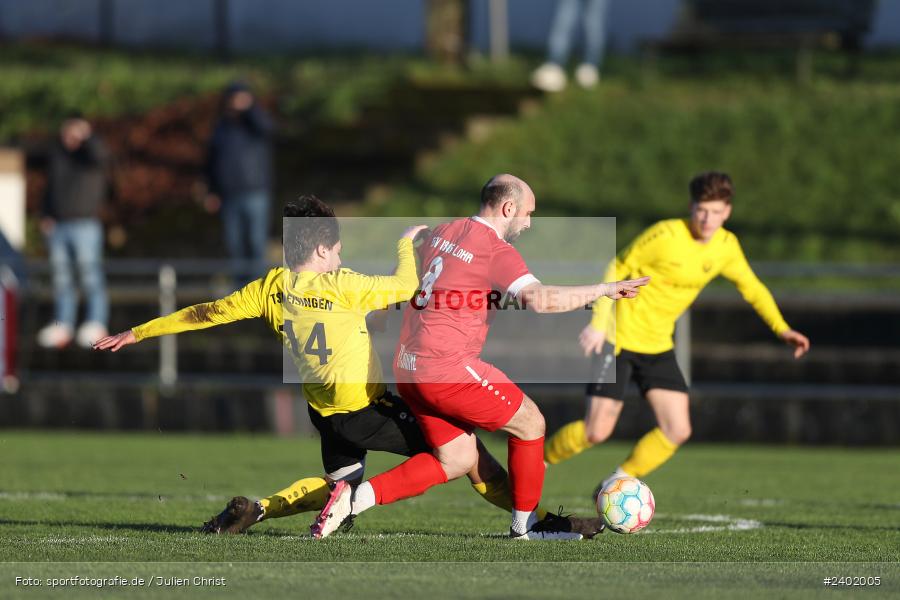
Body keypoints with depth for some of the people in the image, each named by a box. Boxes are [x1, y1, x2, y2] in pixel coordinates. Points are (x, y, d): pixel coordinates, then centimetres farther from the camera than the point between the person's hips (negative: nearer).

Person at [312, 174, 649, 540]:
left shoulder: (443, 232, 13)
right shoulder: (496, 250, -13)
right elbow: (540, 299, -26)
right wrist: (604, 290, -17)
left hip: (408, 368, 9)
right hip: (447, 368, -9)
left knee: (457, 460, 15)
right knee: (529, 423, 7)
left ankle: (356, 497, 4)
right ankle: (524, 527, 17)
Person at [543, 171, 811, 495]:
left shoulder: (726, 247, -1)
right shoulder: (666, 235, -20)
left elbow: (751, 287, 17)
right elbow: (617, 269, -11)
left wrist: (782, 329, 7)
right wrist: (599, 322, -16)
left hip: (658, 346, 6)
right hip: (619, 338, -6)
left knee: (678, 431, -5)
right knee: (597, 431, -12)